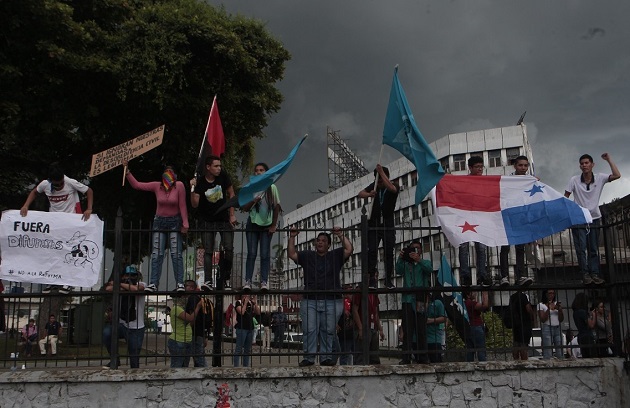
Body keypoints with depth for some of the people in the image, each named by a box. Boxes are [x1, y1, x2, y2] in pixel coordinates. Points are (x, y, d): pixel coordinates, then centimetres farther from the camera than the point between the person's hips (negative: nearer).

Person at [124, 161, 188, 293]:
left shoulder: (179, 186, -12)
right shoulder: (157, 186, -4)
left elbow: (182, 206, -11)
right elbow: (136, 185, -2)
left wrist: (185, 223, -12)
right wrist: (127, 171, -11)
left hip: (174, 222, -3)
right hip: (159, 221, 3)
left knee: (176, 254, -6)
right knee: (156, 254, 0)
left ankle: (179, 283, -3)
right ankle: (153, 283, 1)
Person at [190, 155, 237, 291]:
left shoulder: (223, 176, -6)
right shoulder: (199, 182, -11)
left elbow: (231, 194, 4)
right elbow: (195, 204, -15)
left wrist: (232, 215, 1)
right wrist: (192, 189, -29)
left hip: (224, 219, 2)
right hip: (207, 221, -1)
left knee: (228, 249, -6)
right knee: (208, 251, -7)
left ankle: (226, 279, 8)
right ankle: (208, 281, -9)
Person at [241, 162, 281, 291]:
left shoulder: (271, 187, 0)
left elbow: (276, 207, 3)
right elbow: (244, 208, 3)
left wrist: (274, 225, 0)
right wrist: (253, 201, -16)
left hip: (267, 224, -1)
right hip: (253, 224, 1)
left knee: (265, 254, -1)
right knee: (251, 254, -2)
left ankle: (264, 282, 0)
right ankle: (248, 281, -3)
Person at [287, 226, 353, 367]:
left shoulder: (335, 256, 11)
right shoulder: (307, 256, 16)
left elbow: (349, 249, -2)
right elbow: (291, 254, 8)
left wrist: (340, 235, -3)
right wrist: (292, 238, 1)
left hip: (332, 301, -1)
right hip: (310, 301, 1)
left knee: (328, 331, 2)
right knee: (309, 330, -4)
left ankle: (326, 357, 9)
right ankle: (309, 357, 0)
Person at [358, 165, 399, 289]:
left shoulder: (394, 187, -2)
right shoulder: (374, 186, 8)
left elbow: (391, 188, -27)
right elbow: (360, 194, -4)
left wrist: (381, 172, -24)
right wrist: (369, 194, -26)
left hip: (388, 226, -2)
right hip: (374, 225, 2)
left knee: (389, 253, -3)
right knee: (372, 252, -9)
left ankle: (389, 280, 3)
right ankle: (372, 280, -9)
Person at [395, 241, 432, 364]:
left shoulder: (425, 262, 18)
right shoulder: (405, 264, 20)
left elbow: (429, 269, -5)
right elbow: (398, 271, 0)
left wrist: (418, 260, -20)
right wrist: (400, 258, -16)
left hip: (421, 299, 0)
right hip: (408, 299, 1)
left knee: (421, 329, -2)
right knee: (407, 329, -5)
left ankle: (422, 357, 0)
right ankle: (406, 357, -8)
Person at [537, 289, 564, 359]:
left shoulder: (557, 304, 15)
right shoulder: (541, 305, 2)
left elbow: (561, 319, 12)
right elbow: (542, 320, -8)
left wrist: (560, 310, -5)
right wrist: (549, 309, -14)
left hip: (557, 328, 5)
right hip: (547, 328, -4)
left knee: (560, 352, 1)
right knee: (547, 353, -9)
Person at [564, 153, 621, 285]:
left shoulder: (599, 178, -5)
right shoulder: (574, 180, -9)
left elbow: (617, 175, -18)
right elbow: (565, 198, -3)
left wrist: (609, 159, -14)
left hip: (594, 219, 2)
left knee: (594, 249, 6)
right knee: (581, 248, -6)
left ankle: (595, 274, 10)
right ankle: (585, 274, 0)